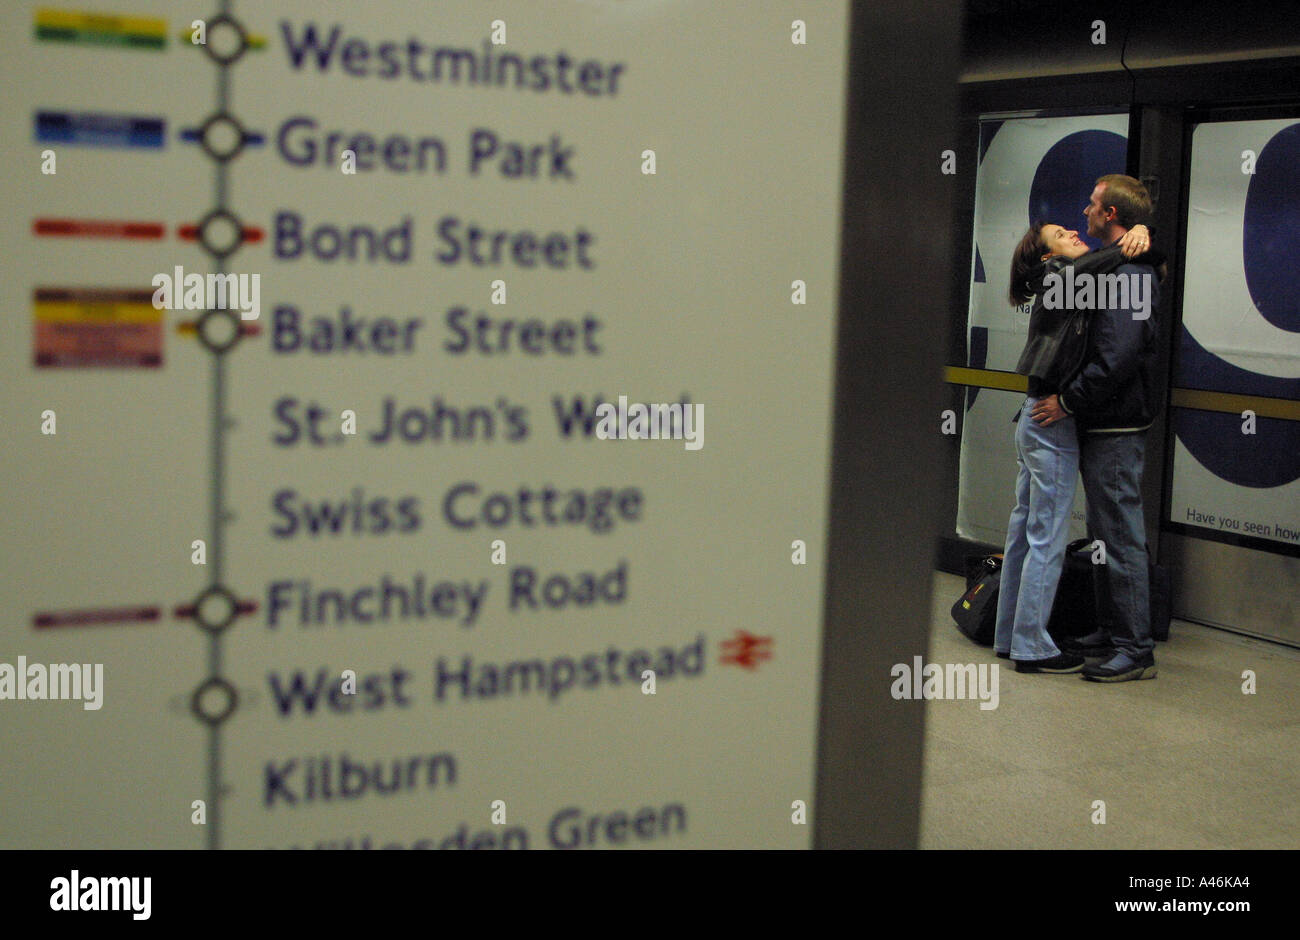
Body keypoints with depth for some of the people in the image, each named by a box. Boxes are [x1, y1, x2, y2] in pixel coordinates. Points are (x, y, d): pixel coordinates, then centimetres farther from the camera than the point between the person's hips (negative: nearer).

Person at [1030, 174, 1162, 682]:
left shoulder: (1125, 273, -17)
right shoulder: (1126, 268, 17)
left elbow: (1117, 358, -25)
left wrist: (1068, 400, -19)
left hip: (1114, 429, -11)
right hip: (1107, 425, 11)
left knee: (1120, 537, -6)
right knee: (1105, 534, 17)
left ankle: (1135, 651, -1)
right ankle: (1111, 632, 26)